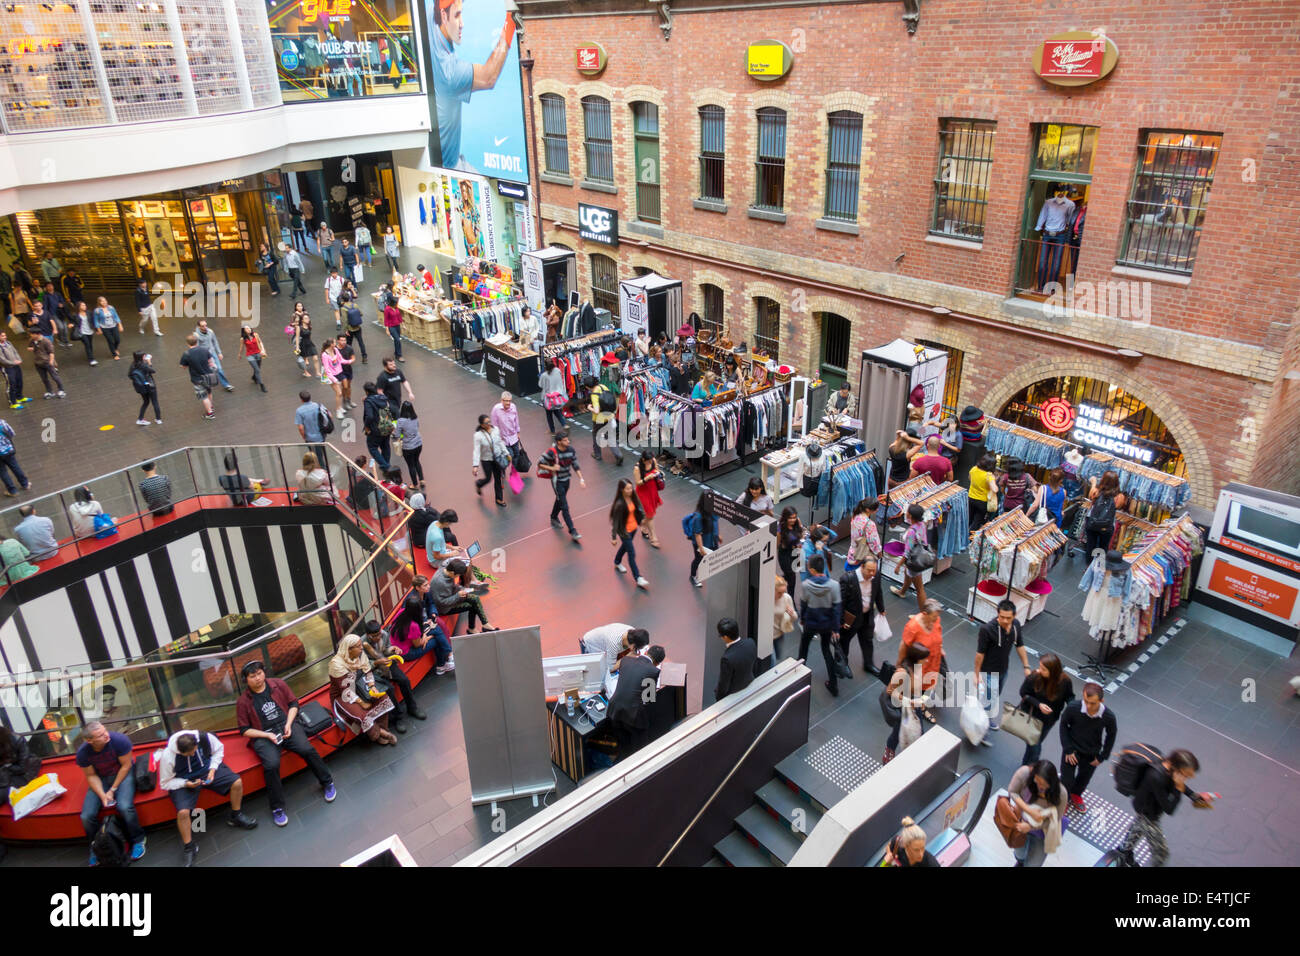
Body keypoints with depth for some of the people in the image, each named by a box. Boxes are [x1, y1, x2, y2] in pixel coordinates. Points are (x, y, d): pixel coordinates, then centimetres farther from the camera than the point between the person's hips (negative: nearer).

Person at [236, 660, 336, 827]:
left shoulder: (278, 684, 6)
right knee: (271, 765, -30)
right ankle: (277, 808, -13)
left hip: (287, 726, 1)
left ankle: (327, 783, -3)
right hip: (263, 736, -1)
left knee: (306, 749, -26)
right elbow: (244, 729, 3)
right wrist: (267, 735, -10)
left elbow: (293, 703, 12)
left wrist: (288, 724, -4)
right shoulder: (243, 701, 1)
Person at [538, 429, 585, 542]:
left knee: (560, 500, 26)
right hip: (557, 481, -6)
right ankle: (572, 531, -2)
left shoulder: (570, 449, -8)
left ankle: (554, 518, 52)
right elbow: (540, 463, -14)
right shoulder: (552, 452, -24)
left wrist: (581, 479, -6)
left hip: (567, 480, 6)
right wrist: (552, 468, -26)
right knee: (565, 507, -6)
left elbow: (575, 465, 0)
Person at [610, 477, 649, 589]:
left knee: (625, 546, 30)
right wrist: (614, 537, -20)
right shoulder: (619, 504, -30)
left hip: (633, 527, 7)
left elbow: (638, 506, 11)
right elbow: (615, 521, -24)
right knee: (632, 554, 0)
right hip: (624, 531, -7)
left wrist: (643, 517, 4)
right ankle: (638, 579, 10)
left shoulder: (632, 497, -11)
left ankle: (617, 563, 57)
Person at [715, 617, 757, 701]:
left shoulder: (728, 658, -40)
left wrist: (718, 698, -6)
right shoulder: (751, 642, -21)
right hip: (749, 686, 6)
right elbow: (755, 662, 0)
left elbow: (723, 685, -25)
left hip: (733, 695, -6)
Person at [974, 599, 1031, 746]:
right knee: (988, 701, 1)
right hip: (989, 672, -6)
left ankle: (990, 720, 51)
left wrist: (1026, 666, 5)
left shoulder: (1016, 625, -12)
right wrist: (976, 675, -14)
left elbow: (1020, 645, 5)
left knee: (996, 697, 26)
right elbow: (980, 653, -21)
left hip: (1003, 670, 6)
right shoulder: (987, 629, -31)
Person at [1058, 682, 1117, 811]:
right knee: (1066, 780, 9)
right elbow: (1063, 725, -12)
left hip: (1091, 755, 2)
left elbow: (1111, 736, -6)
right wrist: (1068, 749, -12)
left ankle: (1076, 794, 57)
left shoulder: (1109, 716, -28)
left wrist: (1102, 757, -2)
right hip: (1072, 750, -2)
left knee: (1084, 778, 26)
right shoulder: (1073, 707, -32)